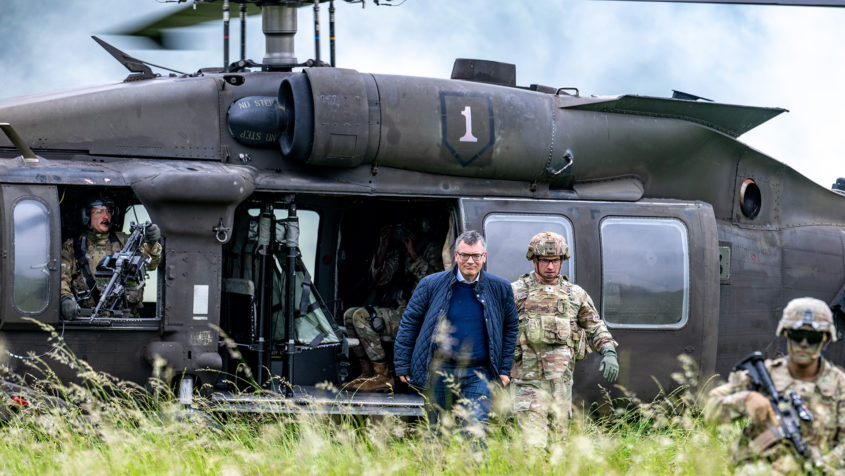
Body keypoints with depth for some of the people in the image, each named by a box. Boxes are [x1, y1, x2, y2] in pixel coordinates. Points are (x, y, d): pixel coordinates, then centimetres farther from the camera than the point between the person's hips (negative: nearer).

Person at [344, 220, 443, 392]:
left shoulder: (431, 249, -5)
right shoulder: (398, 250, 17)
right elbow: (378, 280, 13)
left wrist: (413, 254, -21)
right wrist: (382, 249, 2)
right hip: (399, 312, 8)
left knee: (362, 316, -22)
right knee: (349, 315, 0)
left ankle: (383, 377, -22)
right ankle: (367, 373, -2)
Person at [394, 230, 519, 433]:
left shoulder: (499, 288, 4)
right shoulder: (432, 284, 0)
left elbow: (510, 327, 15)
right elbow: (409, 322, 7)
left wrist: (505, 369, 11)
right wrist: (403, 366, 4)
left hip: (478, 373, 0)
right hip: (440, 371, 0)